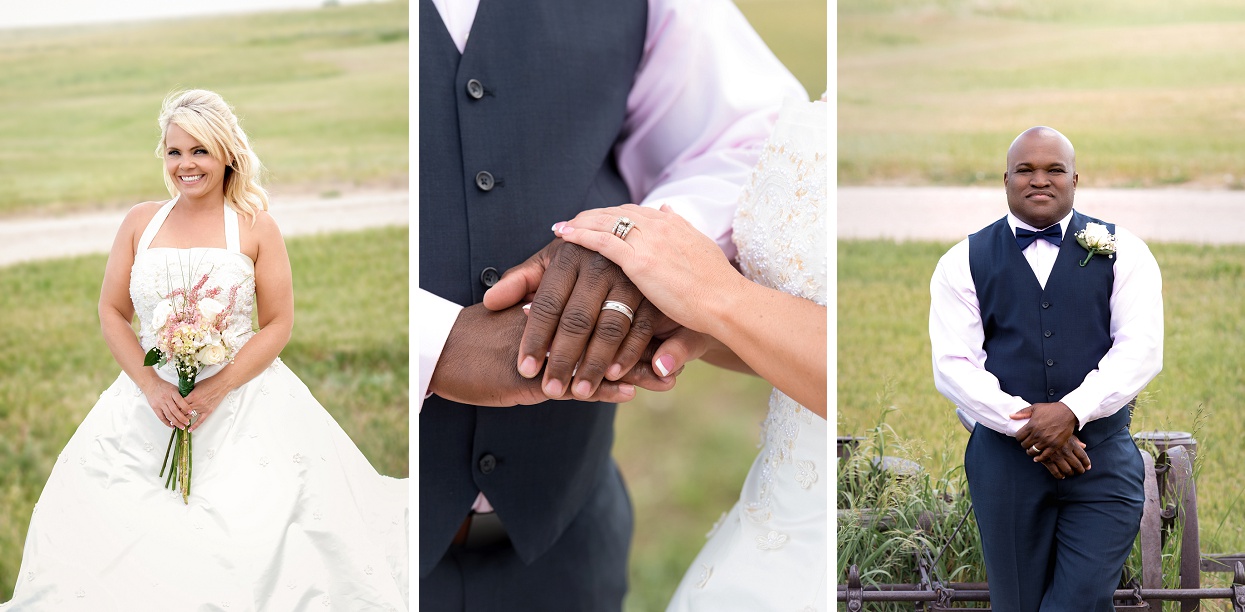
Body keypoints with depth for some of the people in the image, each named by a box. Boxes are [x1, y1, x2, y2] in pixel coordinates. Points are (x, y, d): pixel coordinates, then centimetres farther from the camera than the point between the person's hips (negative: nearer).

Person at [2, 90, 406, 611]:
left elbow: (279, 324, -1)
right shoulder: (141, 222, 8)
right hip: (150, 398, 3)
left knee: (255, 539, -17)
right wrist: (151, 387, -8)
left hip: (243, 402, -2)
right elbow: (112, 313, 8)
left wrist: (220, 387, -14)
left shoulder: (255, 227, 1)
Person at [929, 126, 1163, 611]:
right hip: (1004, 456, 1)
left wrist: (1071, 411, -18)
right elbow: (953, 365, -2)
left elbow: (1141, 348, -4)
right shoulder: (964, 262, 6)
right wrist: (1024, 427, -14)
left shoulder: (1121, 251, 6)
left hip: (1103, 460, -1)